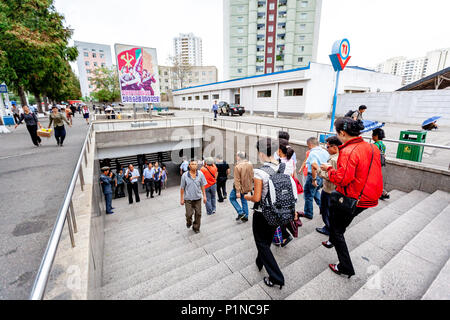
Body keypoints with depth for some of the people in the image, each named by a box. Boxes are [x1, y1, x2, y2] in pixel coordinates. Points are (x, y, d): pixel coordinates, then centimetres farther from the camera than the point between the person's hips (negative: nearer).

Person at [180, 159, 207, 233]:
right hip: (188, 198, -2)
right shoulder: (185, 175, -7)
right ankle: (189, 223, 34)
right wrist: (181, 199, 0)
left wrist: (204, 196, 3)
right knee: (189, 214, 0)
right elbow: (182, 188, -2)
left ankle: (196, 227, 28)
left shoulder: (200, 174, -3)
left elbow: (202, 186, 5)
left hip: (198, 198, 2)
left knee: (198, 214, 7)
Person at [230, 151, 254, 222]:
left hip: (240, 187, -6)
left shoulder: (237, 167, -22)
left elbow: (237, 180, -21)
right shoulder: (250, 164, -3)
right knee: (244, 200, 20)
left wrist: (237, 191, -19)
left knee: (232, 198, 13)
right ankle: (245, 216, 26)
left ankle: (240, 213, 4)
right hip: (247, 187, 6)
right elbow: (252, 176, 7)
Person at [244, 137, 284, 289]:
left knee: (262, 244, 13)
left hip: (262, 214, -7)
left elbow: (257, 198, -23)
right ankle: (260, 262, 51)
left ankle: (276, 278, 17)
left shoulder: (259, 172, -26)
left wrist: (247, 197, -2)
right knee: (267, 240, 27)